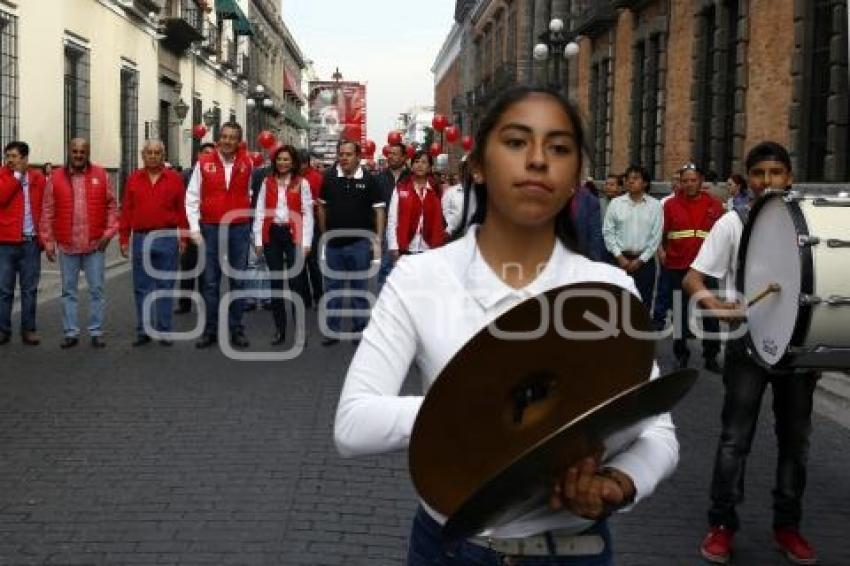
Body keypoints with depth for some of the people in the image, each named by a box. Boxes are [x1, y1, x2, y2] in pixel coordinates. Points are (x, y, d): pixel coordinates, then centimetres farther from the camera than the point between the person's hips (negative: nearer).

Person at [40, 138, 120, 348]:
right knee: (69, 291, 7)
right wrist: (48, 241, -1)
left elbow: (112, 206, 4)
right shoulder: (56, 177, 2)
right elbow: (47, 212, 2)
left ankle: (96, 332, 12)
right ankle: (70, 333, 15)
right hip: (67, 245, 1)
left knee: (96, 289, 4)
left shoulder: (101, 175, 2)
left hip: (95, 244, 0)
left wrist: (109, 232, -6)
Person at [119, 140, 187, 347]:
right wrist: (124, 239, 4)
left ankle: (164, 331, 11)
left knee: (165, 287, 4)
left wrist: (183, 238, -1)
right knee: (141, 287, 6)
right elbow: (126, 211, 7)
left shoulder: (175, 179, 3)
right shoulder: (133, 179, 8)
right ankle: (143, 331, 14)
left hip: (167, 239, -2)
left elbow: (181, 210, 2)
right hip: (140, 239, 2)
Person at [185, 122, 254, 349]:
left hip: (239, 229, 1)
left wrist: (246, 219, 9)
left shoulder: (247, 164, 1)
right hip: (211, 228, -1)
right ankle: (210, 330, 12)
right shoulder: (204, 163, -2)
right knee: (210, 281, 4)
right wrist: (195, 229, -5)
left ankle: (236, 330, 15)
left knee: (238, 281, 7)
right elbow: (192, 198, 0)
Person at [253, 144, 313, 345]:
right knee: (275, 283, 7)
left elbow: (307, 213, -2)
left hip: (293, 235, -3)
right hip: (272, 235, 3)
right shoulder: (267, 183, 8)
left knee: (296, 282, -3)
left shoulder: (302, 183, 0)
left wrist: (306, 242, -8)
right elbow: (260, 212, 7)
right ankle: (280, 330, 15)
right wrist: (258, 240, 1)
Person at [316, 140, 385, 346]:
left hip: (359, 242, -2)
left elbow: (379, 210, -3)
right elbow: (322, 207, 11)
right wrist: (324, 235, 9)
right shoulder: (329, 178, 2)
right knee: (333, 288, 9)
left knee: (359, 288, 7)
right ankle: (333, 330, 17)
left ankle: (360, 329, 18)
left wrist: (377, 239, -9)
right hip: (334, 242, 3)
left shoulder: (369, 180, -5)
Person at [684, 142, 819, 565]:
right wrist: (713, 302, -28)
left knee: (795, 438, 11)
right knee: (735, 437, 0)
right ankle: (722, 524, 12)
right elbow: (692, 277, -7)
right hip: (748, 340, -3)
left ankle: (787, 525, 24)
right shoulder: (733, 223, -4)